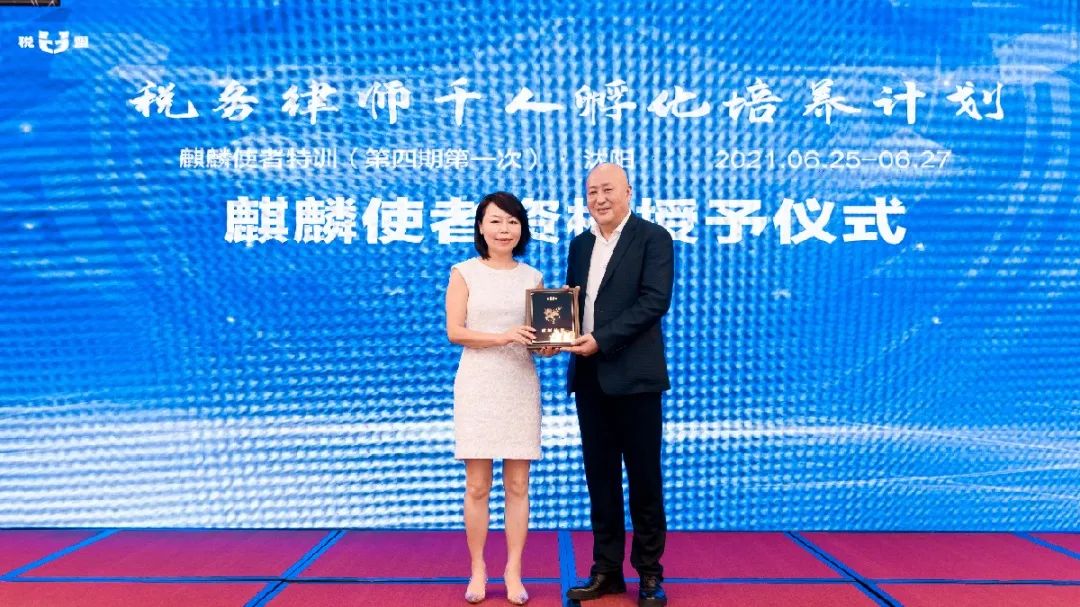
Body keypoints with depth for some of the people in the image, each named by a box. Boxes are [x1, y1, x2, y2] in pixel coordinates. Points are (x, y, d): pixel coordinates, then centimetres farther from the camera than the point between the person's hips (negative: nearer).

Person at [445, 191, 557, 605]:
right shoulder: (464, 272, 2)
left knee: (517, 485, 7)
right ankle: (477, 570, 21)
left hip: (521, 386, 2)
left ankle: (513, 571, 20)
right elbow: (455, 332, -6)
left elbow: (542, 332, 10)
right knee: (477, 486, 4)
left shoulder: (533, 277, 9)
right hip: (478, 386, -2)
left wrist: (549, 346, -12)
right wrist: (503, 337, -19)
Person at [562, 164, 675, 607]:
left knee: (644, 478, 6)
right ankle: (607, 570, 25)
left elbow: (655, 301, -14)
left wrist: (601, 340, -20)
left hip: (634, 375, -5)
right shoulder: (579, 245, 16)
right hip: (588, 376, 6)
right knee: (600, 478, 12)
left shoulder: (653, 238, -3)